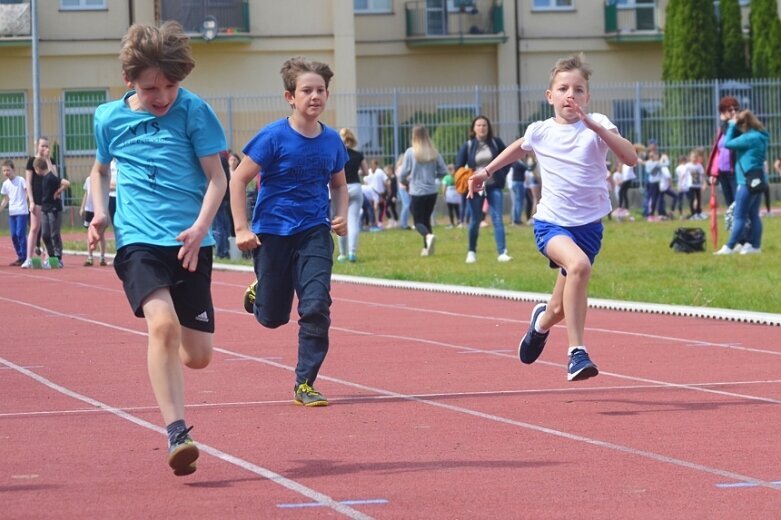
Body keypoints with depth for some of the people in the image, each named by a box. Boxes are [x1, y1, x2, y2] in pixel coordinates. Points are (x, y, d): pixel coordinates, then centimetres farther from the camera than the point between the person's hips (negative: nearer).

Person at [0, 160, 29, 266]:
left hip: (22, 211, -6)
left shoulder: (21, 180, -5)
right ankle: (20, 257, 13)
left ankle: (24, 258, -6)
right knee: (14, 235, 4)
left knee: (20, 234, -11)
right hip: (11, 212, 6)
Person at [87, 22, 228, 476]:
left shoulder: (194, 111, -2)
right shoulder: (109, 118, 5)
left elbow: (217, 178, 0)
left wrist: (201, 227, -16)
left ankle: (168, 361, 40)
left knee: (197, 356, 1)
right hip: (138, 239, 0)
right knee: (163, 324, -27)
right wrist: (100, 213, 6)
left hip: (191, 242, 0)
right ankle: (177, 434, -24)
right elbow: (101, 170, 24)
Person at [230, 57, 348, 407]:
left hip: (314, 233, 2)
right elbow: (238, 180, -10)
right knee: (272, 317, 8)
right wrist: (242, 229, -16)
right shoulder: (274, 137, -14)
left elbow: (339, 184, 17)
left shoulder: (331, 141, -1)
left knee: (316, 307, -14)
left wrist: (341, 215, -1)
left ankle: (304, 385, -2)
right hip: (273, 232, -2)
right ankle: (257, 292, 46)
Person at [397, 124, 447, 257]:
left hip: (417, 192, -4)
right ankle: (427, 248, 14)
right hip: (432, 191, 4)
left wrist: (402, 179, 16)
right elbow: (444, 171, 2)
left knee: (418, 221, 4)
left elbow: (404, 172, -7)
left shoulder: (410, 152, -11)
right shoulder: (433, 152, -1)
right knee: (427, 219, 18)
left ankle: (429, 236, -26)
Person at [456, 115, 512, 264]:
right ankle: (471, 252, 21)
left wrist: (502, 174, 1)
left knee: (497, 218, -8)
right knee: (475, 220, 6)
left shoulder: (495, 143, 2)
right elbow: (458, 167, 4)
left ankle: (502, 253, -12)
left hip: (494, 186, 0)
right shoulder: (468, 146, -1)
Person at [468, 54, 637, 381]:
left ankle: (542, 321, 52)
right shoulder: (540, 132, 0)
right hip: (551, 223, -1)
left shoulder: (597, 125, -7)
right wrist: (486, 171, 30)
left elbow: (630, 158, -24)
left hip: (589, 225, 1)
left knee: (563, 306, 12)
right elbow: (520, 148, 26)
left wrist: (595, 127, -33)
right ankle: (576, 353, -30)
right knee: (578, 264, -35)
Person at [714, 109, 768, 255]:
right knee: (753, 215, 12)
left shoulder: (750, 138, -18)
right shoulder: (760, 136, 12)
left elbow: (728, 144, -14)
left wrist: (732, 125, -5)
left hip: (747, 181, -10)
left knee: (739, 216, -8)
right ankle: (755, 245, 13)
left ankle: (729, 247, -7)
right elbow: (737, 140, 18)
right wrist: (733, 127, 8)